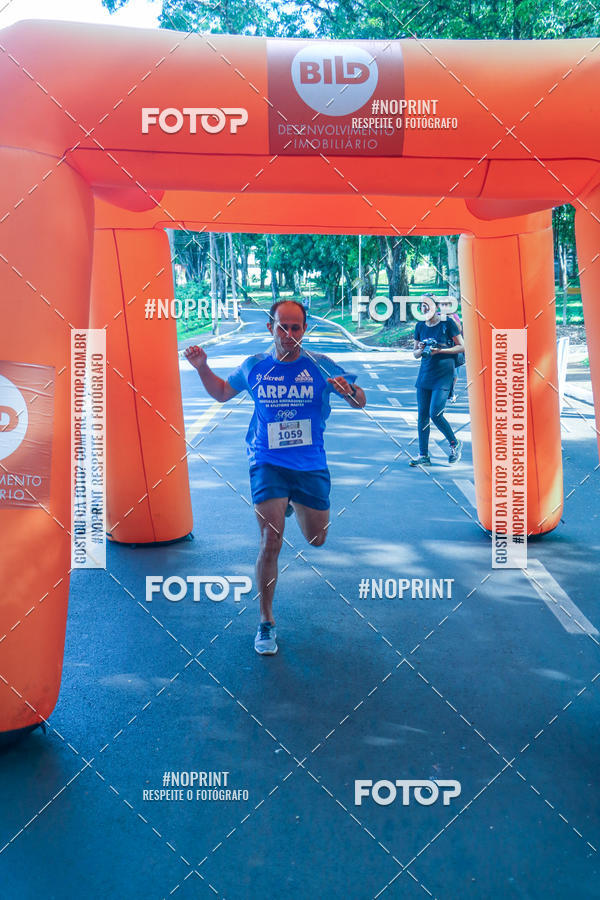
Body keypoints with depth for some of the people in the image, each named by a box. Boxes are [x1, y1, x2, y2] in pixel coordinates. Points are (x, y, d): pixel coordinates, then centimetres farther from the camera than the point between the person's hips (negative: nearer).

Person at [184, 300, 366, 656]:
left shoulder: (321, 366, -4)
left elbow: (360, 402, -1)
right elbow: (222, 392, 17)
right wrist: (203, 368, -1)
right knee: (271, 542, -12)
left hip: (311, 465, 1)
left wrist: (349, 391, -24)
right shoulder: (254, 366, 0)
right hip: (268, 464, -1)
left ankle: (292, 504, 51)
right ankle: (266, 622, 5)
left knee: (316, 540, 15)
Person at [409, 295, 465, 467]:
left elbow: (462, 347, -3)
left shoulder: (447, 323, -5)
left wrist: (439, 350, -14)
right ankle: (423, 455, 11)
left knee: (435, 414, -13)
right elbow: (415, 354, 16)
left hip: (443, 374, -5)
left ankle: (455, 444, 12)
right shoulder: (420, 327, 9)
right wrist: (421, 350, -7)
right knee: (422, 415, 3)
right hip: (425, 373, 5)